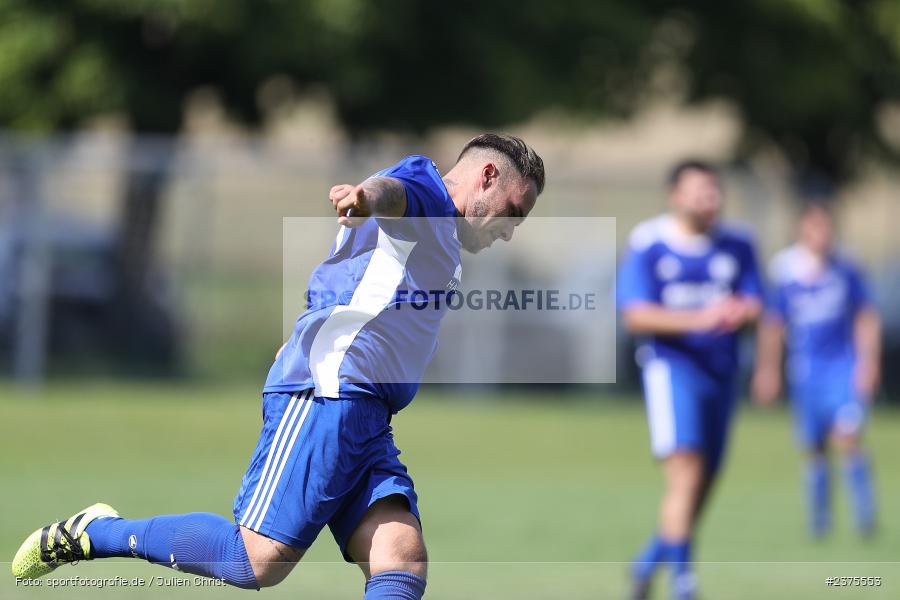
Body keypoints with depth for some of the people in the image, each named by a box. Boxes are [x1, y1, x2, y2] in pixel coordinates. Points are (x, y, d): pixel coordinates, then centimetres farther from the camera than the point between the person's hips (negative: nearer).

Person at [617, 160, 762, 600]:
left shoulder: (736, 246, 9)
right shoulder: (647, 245, -5)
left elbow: (754, 306, 8)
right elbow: (635, 316, -11)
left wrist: (741, 313, -18)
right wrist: (698, 319, -24)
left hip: (721, 370, 5)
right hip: (671, 364, -5)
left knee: (703, 482, 9)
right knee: (686, 472, -20)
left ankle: (650, 560, 32)